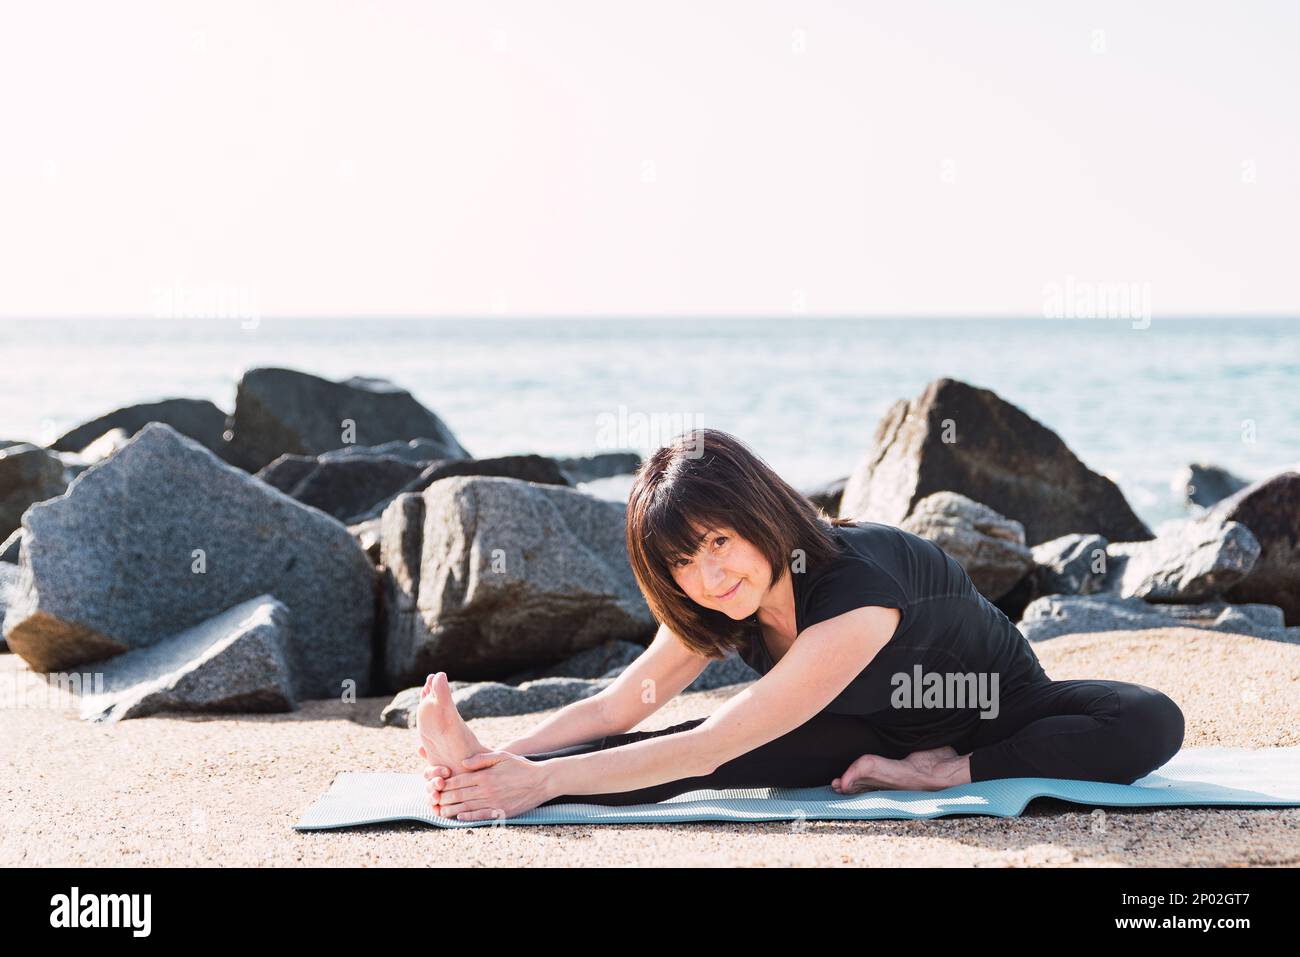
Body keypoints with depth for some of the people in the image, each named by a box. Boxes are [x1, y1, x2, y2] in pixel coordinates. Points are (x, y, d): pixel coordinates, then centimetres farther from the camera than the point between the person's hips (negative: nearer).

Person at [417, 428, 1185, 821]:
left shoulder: (856, 593, -40)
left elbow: (708, 751, -43)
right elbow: (615, 707, -14)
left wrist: (543, 779, -45)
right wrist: (506, 759, -31)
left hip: (998, 715, -4)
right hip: (880, 731, 4)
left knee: (1150, 724, -35)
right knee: (699, 748, -25)